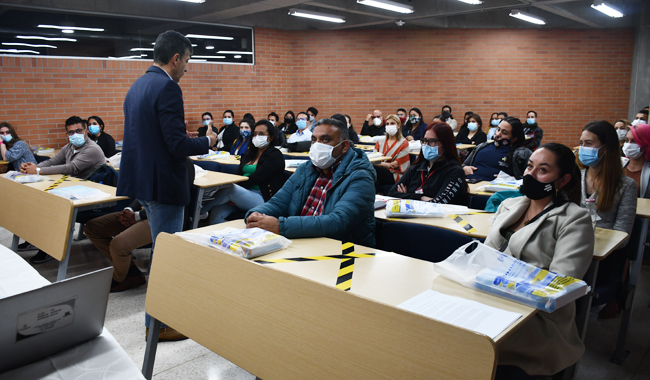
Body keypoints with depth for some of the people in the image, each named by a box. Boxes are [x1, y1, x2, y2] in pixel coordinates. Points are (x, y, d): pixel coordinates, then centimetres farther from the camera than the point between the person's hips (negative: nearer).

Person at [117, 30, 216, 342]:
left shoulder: (137, 85, 12)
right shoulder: (167, 88, -18)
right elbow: (178, 144, -23)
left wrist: (191, 141, 18)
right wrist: (207, 141, -5)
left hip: (142, 179, 10)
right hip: (163, 183, -10)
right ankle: (158, 323, 15)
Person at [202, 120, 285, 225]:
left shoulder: (275, 156, -1)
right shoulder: (250, 153, 21)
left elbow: (256, 178, -12)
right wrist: (231, 197, -9)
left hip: (261, 199, -6)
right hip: (243, 194, 6)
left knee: (230, 188, -30)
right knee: (217, 211, -23)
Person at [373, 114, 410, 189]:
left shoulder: (403, 143, 10)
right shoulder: (380, 142, 22)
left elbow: (398, 163, -1)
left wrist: (381, 164, -12)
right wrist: (385, 164, -15)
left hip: (395, 175, -3)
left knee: (373, 169, -32)